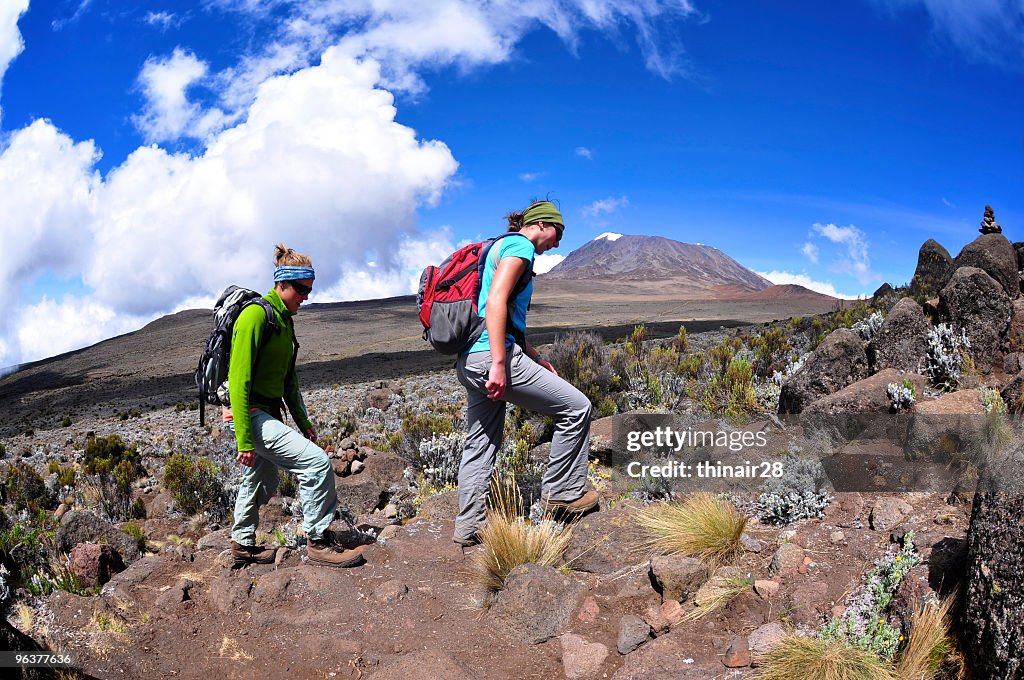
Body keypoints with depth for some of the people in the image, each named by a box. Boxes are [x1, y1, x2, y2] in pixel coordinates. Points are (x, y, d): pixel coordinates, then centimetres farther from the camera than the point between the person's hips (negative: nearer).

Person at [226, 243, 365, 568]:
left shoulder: (284, 320, 11)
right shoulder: (256, 315, -17)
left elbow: (288, 379, 20)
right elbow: (239, 379, -21)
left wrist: (303, 423, 21)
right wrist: (244, 440, -24)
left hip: (269, 414, 10)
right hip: (252, 415, -10)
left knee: (262, 485, 22)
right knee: (317, 461, -16)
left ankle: (243, 546, 41)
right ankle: (319, 542, -5)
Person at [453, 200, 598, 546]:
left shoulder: (500, 247, 26)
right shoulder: (520, 245, -4)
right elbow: (496, 302, -19)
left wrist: (536, 358, 27)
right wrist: (499, 363, -25)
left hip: (469, 362, 10)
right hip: (491, 356, -10)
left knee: (480, 444, 14)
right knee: (576, 407, 2)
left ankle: (469, 527, 20)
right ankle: (563, 492, 10)